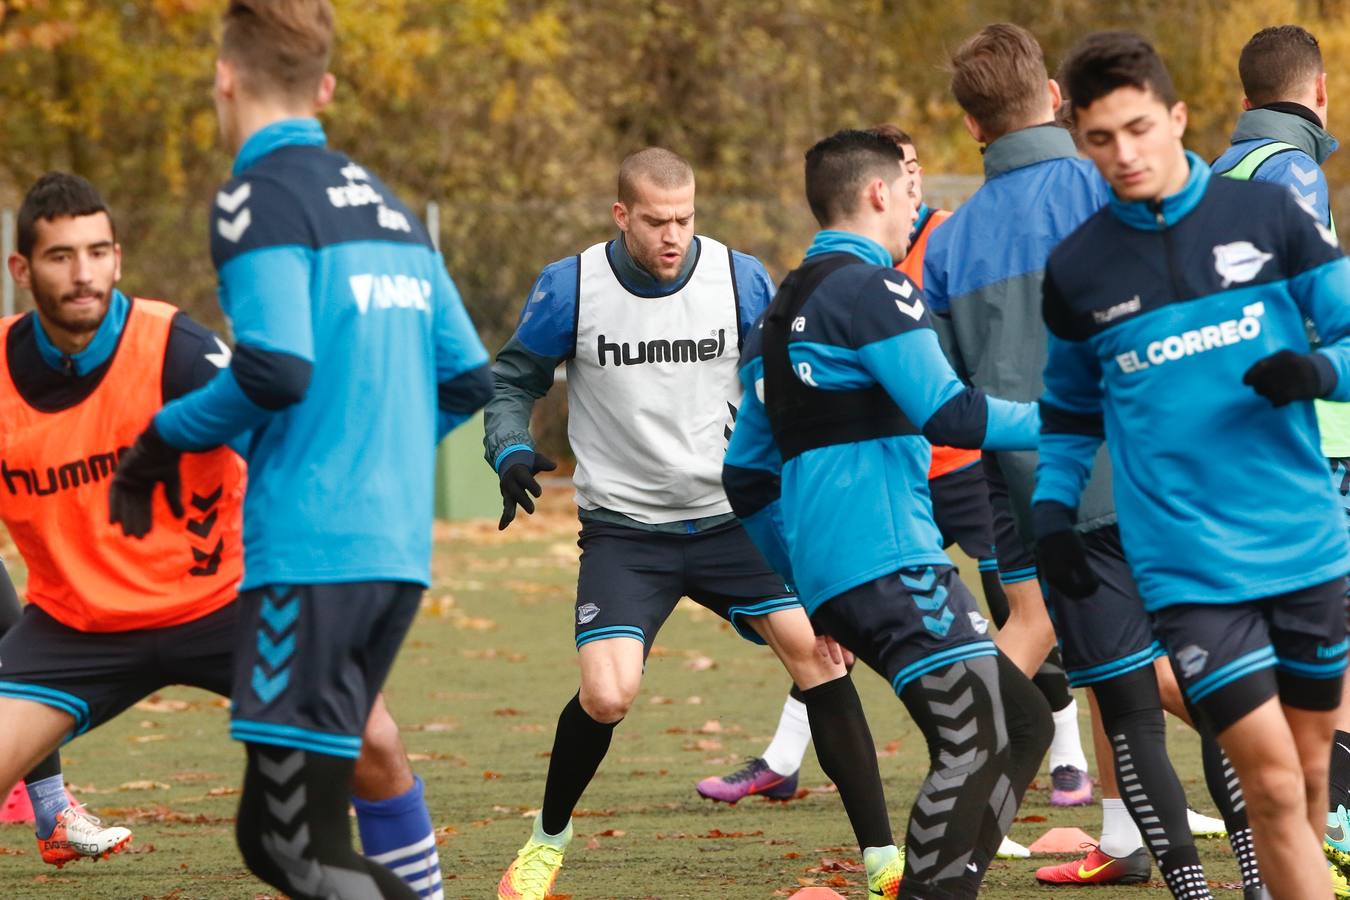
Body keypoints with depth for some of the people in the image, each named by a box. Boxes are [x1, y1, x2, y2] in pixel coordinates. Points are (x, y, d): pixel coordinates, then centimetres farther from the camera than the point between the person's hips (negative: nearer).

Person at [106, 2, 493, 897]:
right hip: (400, 547, 8)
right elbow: (469, 379, 17)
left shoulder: (260, 194, -6)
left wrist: (164, 441, -3)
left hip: (310, 546, -8)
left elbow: (276, 369, -18)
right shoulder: (387, 205, 18)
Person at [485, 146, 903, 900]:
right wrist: (512, 452, -12)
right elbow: (514, 381, 7)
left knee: (816, 652, -15)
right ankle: (549, 839, 12)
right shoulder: (570, 288, -7)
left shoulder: (741, 280, -4)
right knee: (606, 696, -19)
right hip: (624, 530, -2)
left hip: (732, 519, 2)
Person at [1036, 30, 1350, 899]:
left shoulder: (1269, 215, 1)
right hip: (1189, 567, -2)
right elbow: (1070, 405, 19)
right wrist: (1054, 507, 6)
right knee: (1272, 783, -12)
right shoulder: (1076, 269, 4)